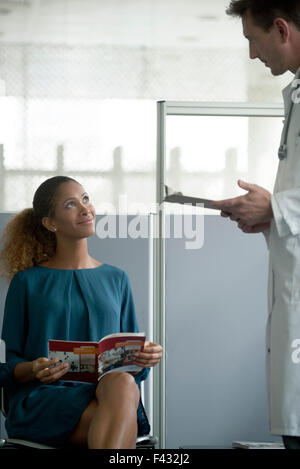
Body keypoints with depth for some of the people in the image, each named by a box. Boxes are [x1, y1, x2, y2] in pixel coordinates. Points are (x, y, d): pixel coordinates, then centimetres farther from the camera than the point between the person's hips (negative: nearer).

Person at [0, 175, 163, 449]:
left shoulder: (116, 280, 20)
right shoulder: (29, 282, 10)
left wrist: (145, 357, -3)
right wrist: (34, 370, -16)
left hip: (106, 392, 3)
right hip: (42, 399, -3)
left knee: (122, 383, -38)